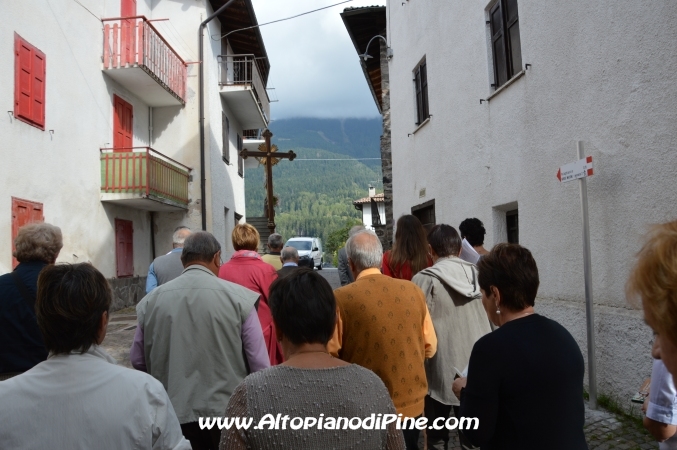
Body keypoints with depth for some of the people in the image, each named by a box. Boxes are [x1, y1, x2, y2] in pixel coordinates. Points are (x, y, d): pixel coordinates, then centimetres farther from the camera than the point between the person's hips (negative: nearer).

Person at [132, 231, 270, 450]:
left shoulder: (152, 300, -2)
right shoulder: (239, 298, -12)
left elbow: (138, 361, 7)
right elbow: (259, 363, -11)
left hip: (174, 410, 3)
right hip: (227, 409, -2)